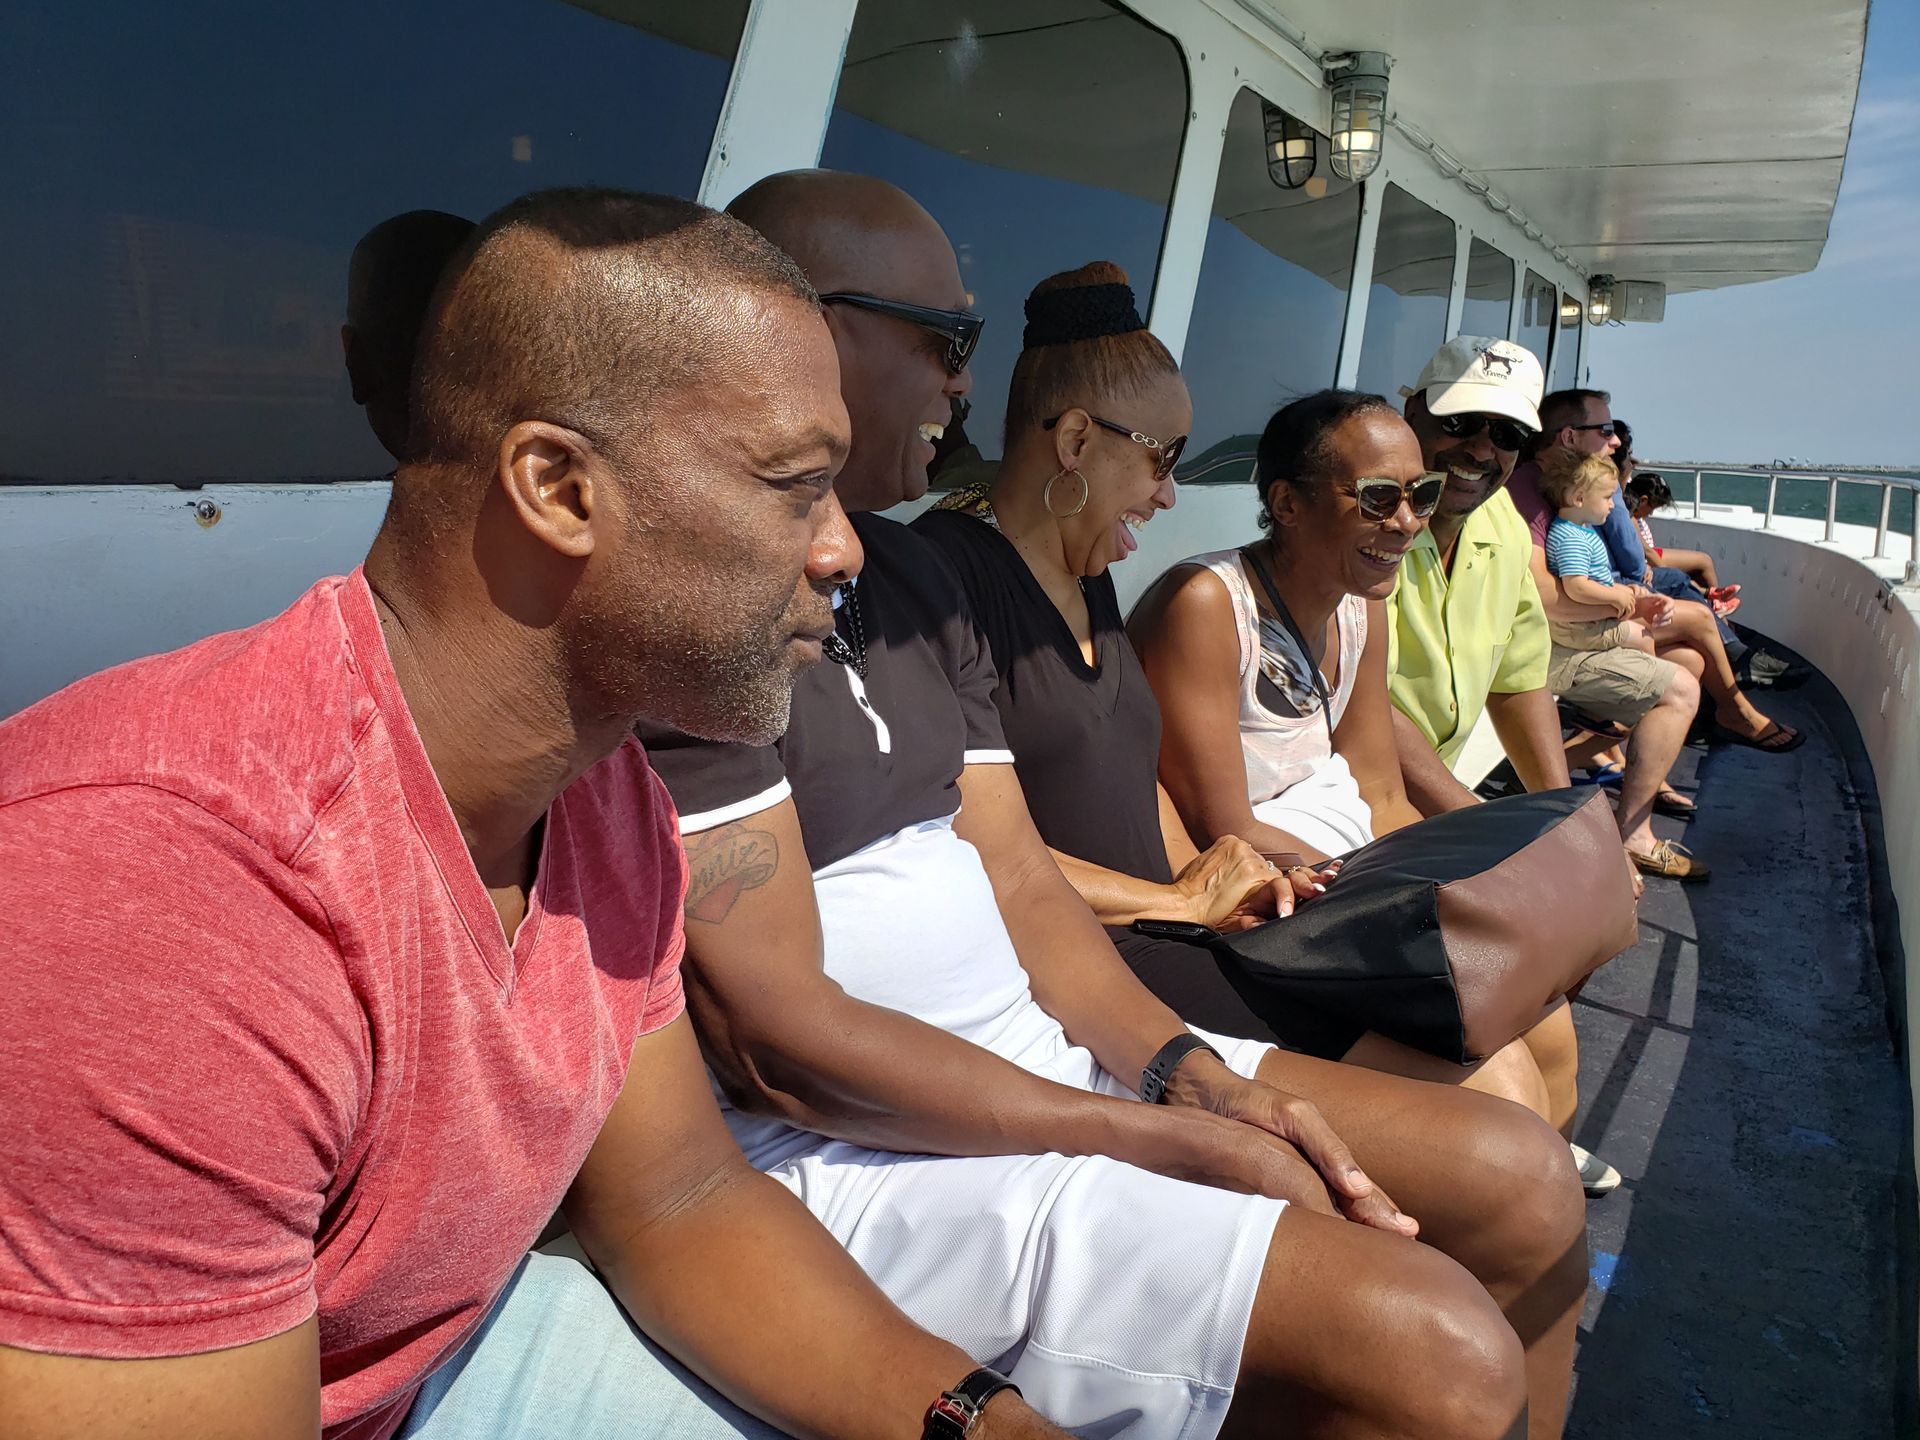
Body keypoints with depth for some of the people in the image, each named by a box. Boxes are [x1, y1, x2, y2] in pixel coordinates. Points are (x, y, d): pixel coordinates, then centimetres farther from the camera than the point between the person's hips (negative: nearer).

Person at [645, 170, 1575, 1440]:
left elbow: (1020, 881, 11)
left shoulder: (913, 576, 13)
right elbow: (776, 1036, -20)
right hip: (857, 1143, -8)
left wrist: (1193, 1073, -5)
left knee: (1526, 1186, 5)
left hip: (1049, 1057, 9)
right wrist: (1173, 1141, -15)